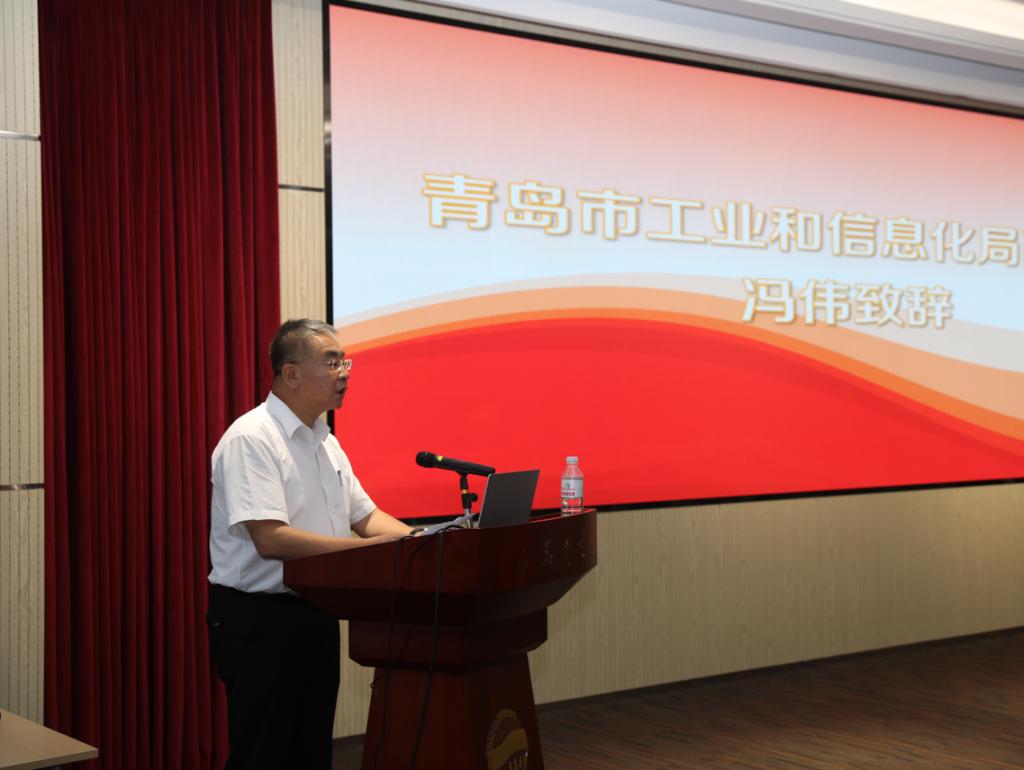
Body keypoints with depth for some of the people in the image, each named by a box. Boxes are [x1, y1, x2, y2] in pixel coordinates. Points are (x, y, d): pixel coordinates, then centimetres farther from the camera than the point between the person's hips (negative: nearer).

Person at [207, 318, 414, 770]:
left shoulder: (326, 443, 11)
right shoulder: (251, 440, -17)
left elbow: (365, 515, 14)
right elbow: (271, 539, -27)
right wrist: (371, 548, -28)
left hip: (315, 615, 9)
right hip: (258, 621, -9)